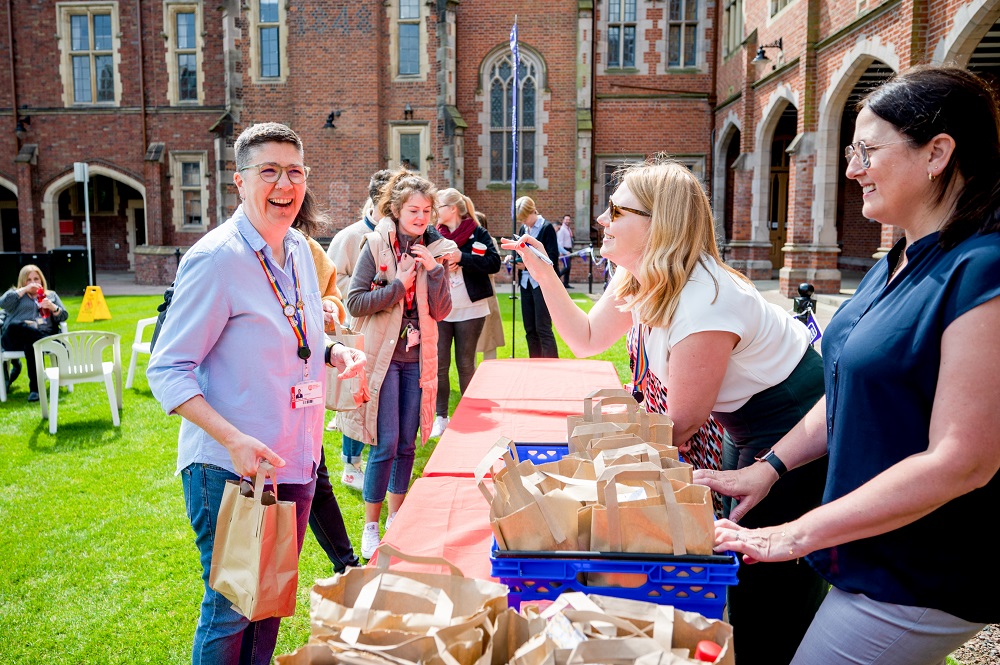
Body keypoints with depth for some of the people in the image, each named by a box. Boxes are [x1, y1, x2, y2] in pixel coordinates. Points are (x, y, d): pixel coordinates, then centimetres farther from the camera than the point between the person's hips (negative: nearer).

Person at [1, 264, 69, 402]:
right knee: (17, 326, -39)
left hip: (42, 337, 1)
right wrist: (24, 290, 2)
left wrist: (53, 307, -1)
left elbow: (64, 316, 19)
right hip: (14, 337, 0)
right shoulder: (15, 293, 27)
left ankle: (34, 388, -36)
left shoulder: (51, 295, 30)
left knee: (31, 342, -38)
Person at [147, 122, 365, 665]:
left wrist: (334, 352, -1)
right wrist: (235, 440, -28)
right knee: (229, 610, 7)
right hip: (230, 469, -7)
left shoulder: (299, 249, 6)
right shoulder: (215, 258, -17)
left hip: (295, 461, 7)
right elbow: (167, 371, -17)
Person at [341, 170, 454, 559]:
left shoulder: (433, 250, 4)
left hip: (417, 357, 4)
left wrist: (434, 271, -12)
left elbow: (441, 312, 0)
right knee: (386, 443, -5)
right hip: (383, 355, -4)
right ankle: (370, 527, 11)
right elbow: (355, 302, -11)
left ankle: (397, 519, 28)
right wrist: (399, 285, -16)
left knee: (407, 442, 12)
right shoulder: (377, 245, -7)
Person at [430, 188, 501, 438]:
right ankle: (441, 417, 16)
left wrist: (462, 258, -20)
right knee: (439, 364, 4)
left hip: (469, 309, -3)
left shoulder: (478, 233, -4)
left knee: (466, 364, 7)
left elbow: (494, 263, -15)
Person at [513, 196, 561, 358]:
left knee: (543, 328, -7)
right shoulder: (523, 229, 11)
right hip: (526, 283, 7)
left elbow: (552, 258, -13)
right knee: (530, 329, 9)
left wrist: (528, 264, -22)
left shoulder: (547, 228, -8)